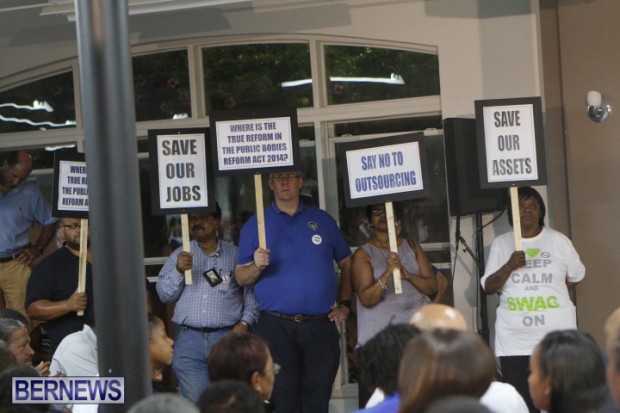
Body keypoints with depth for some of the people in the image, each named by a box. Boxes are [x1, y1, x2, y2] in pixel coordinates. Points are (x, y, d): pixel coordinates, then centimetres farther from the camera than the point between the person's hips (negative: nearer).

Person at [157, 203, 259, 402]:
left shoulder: (235, 254, 8)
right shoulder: (180, 255, 12)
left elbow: (252, 293, 5)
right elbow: (165, 295, 7)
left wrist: (245, 322, -7)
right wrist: (178, 271, -8)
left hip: (228, 337, -1)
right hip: (189, 339, 1)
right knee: (194, 403, -3)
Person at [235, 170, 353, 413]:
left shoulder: (322, 220, 12)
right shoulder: (254, 225, 8)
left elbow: (347, 264, 17)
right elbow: (241, 277, 6)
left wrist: (345, 305, 9)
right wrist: (257, 266, -14)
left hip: (321, 326, 1)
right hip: (275, 327, -1)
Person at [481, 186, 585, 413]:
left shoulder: (557, 240, 5)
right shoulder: (501, 243, 7)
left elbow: (576, 276, 14)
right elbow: (488, 287, 2)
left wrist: (548, 290, 6)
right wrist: (509, 266, -13)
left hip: (556, 333, 0)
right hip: (515, 339, 1)